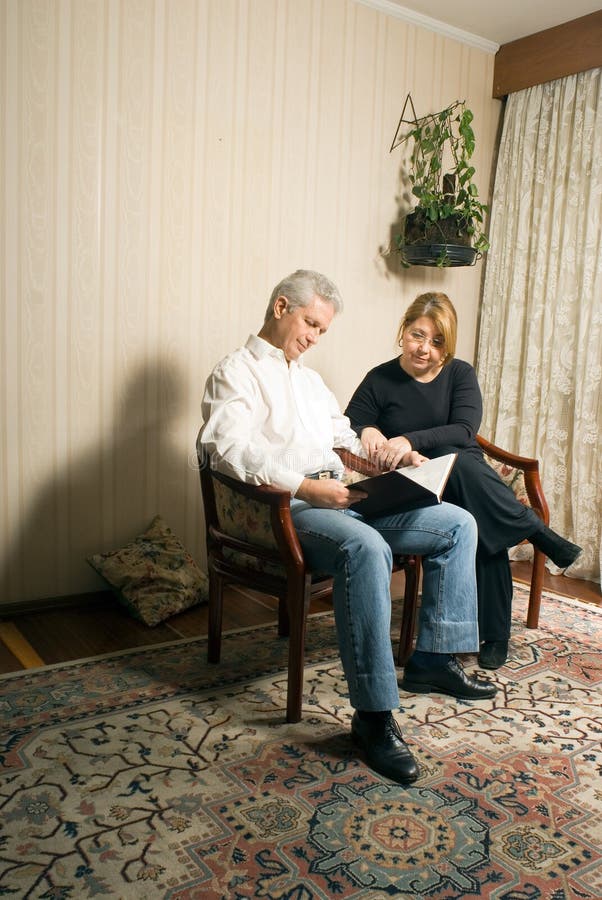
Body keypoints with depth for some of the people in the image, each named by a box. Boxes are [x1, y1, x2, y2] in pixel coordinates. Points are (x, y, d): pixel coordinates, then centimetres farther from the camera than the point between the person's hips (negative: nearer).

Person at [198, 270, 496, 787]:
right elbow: (230, 448, -19)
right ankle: (374, 715, -30)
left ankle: (433, 659, 4)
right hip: (286, 509, -9)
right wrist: (306, 487, -28)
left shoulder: (308, 377, 28)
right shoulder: (236, 373, -1)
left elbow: (344, 434, 30)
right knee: (365, 547, -39)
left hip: (340, 498, 9)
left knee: (459, 523, 1)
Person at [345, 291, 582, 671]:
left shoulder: (460, 374, 4)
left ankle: (495, 635, -23)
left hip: (468, 479, 2)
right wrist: (366, 431, -30)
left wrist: (411, 441, -30)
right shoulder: (380, 380, 2)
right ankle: (538, 531, -17)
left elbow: (464, 431, -13)